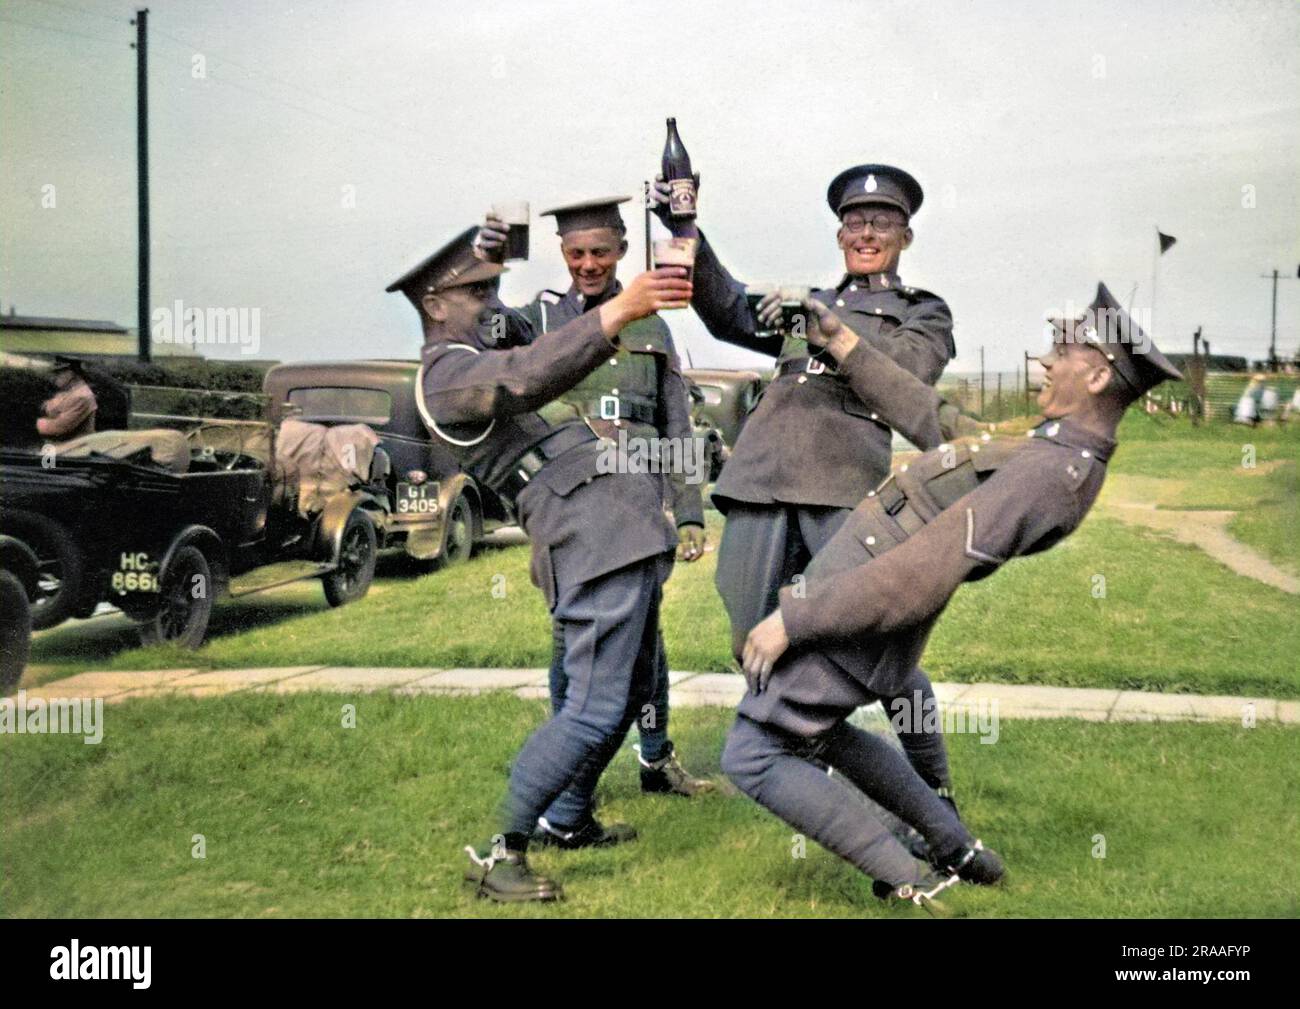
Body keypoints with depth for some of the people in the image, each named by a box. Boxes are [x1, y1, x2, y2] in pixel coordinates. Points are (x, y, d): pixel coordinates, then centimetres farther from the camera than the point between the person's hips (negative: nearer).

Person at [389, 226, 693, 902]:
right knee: (595, 707, -12)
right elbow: (527, 378, -26)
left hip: (622, 528, 10)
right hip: (598, 534, -10)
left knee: (632, 686, 17)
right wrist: (619, 311, -35)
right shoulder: (445, 373, -6)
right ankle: (498, 853, -2)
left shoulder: (484, 356, 28)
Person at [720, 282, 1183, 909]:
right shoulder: (1064, 457, 8)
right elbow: (937, 423, 18)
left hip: (852, 624, -10)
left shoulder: (1045, 471, -24)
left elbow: (919, 577, -28)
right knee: (815, 734, 28)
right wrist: (848, 347, 18)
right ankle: (961, 852, 28)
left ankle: (912, 882, 0)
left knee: (752, 758, -2)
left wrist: (791, 619, -22)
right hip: (850, 609, 10)